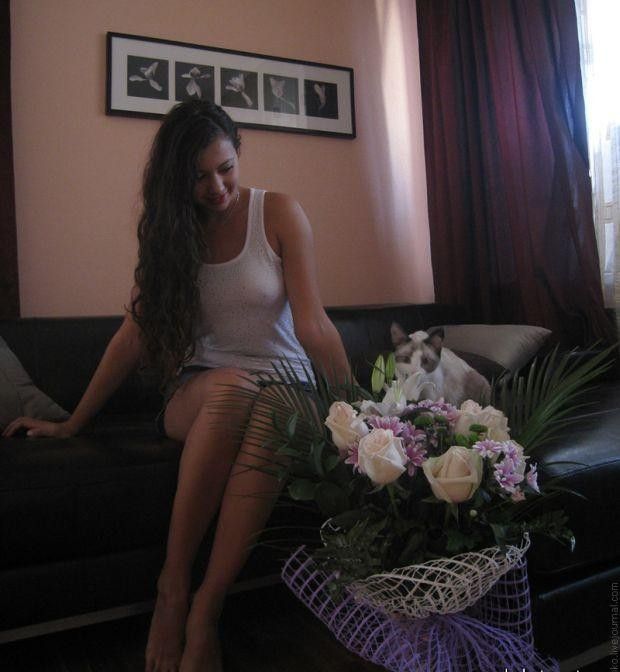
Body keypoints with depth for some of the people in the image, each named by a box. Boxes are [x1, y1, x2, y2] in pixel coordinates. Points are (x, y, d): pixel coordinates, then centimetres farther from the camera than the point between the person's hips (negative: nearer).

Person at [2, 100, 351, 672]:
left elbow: (312, 324, -7)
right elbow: (136, 332, 6)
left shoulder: (278, 213, 0)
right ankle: (173, 587, -26)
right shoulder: (170, 229, 8)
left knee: (267, 425, -39)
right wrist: (73, 423, 5)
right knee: (230, 387, -37)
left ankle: (205, 614, -27)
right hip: (198, 393, 1)